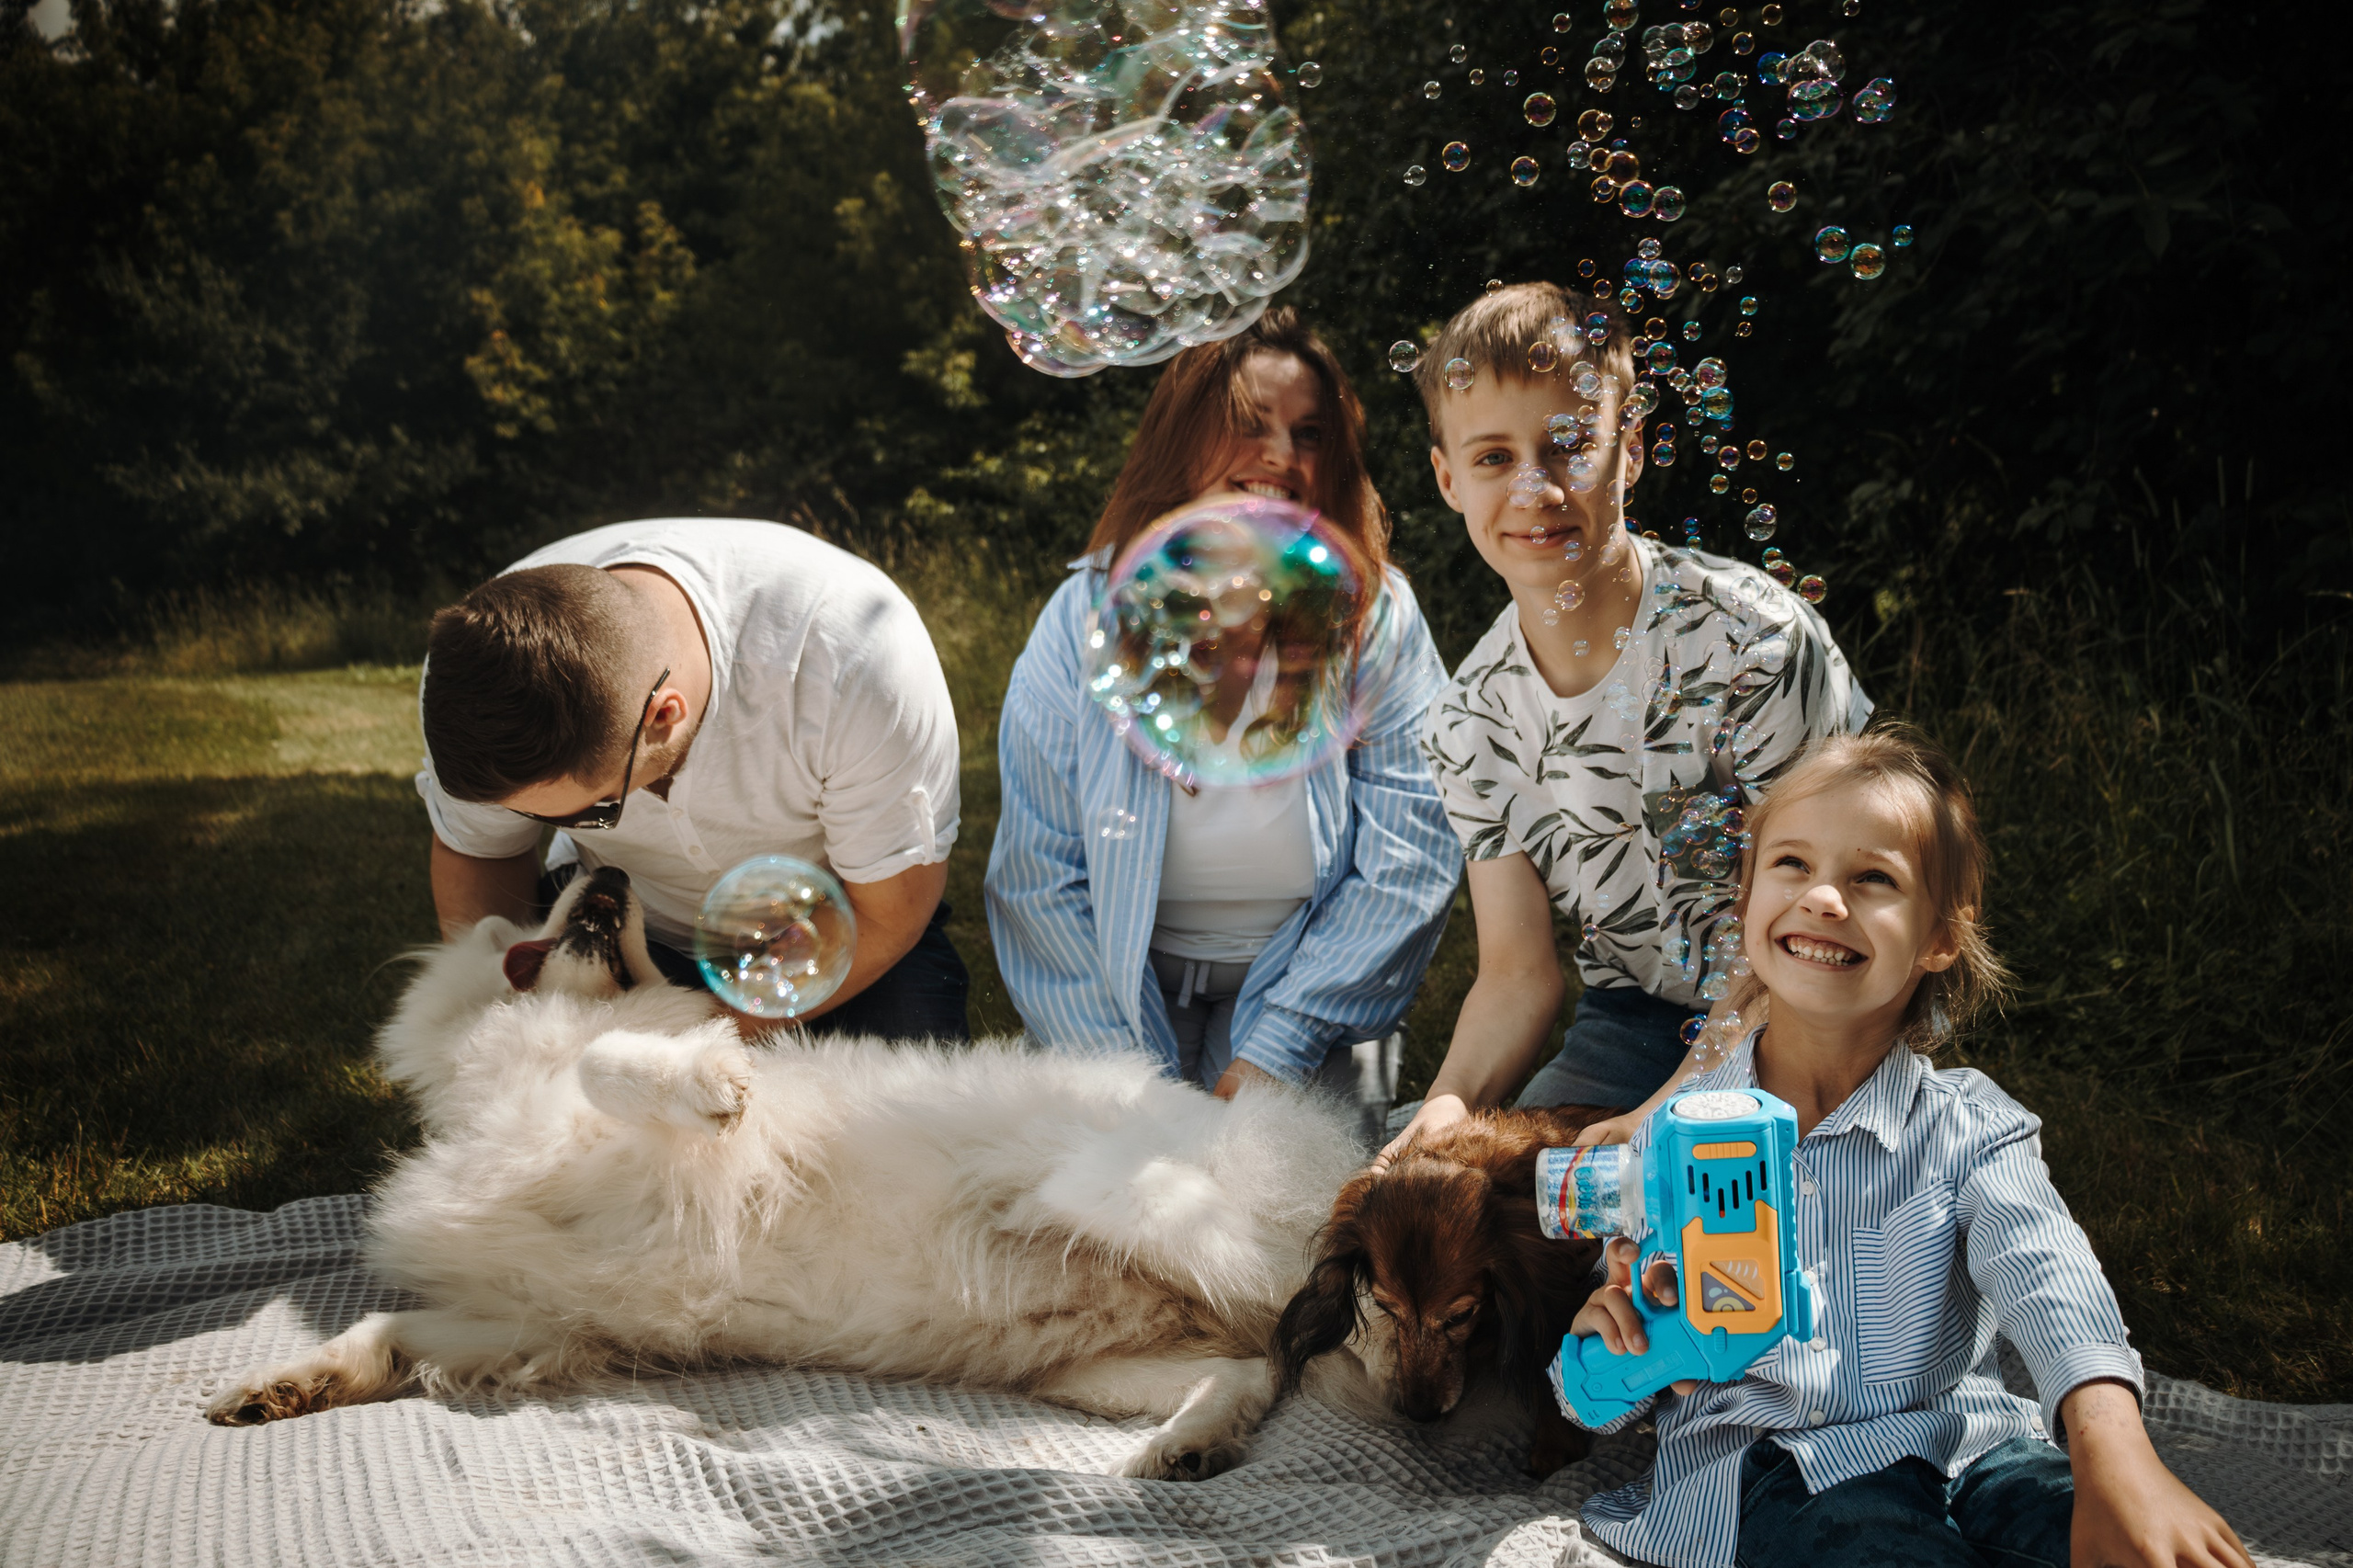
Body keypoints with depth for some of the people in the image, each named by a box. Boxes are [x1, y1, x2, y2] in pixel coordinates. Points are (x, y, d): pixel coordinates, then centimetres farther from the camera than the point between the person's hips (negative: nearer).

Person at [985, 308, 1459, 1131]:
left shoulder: (1377, 619, -5)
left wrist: (1271, 1056, -16)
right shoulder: (1086, 616, -4)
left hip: (1309, 978, 0)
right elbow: (1040, 876, -4)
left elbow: (1407, 864, -8)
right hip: (1128, 984, 0)